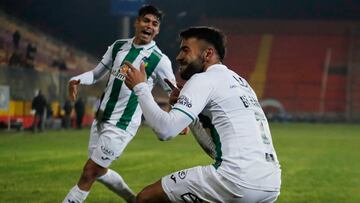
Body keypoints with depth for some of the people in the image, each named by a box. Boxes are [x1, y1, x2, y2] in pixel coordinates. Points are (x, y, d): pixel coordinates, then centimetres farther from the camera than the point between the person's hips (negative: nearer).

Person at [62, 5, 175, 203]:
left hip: (121, 125, -7)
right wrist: (77, 80, -6)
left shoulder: (159, 60, -9)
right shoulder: (118, 46, 6)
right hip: (101, 118, 7)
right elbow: (96, 73, 14)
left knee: (88, 175, -8)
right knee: (100, 172, 17)